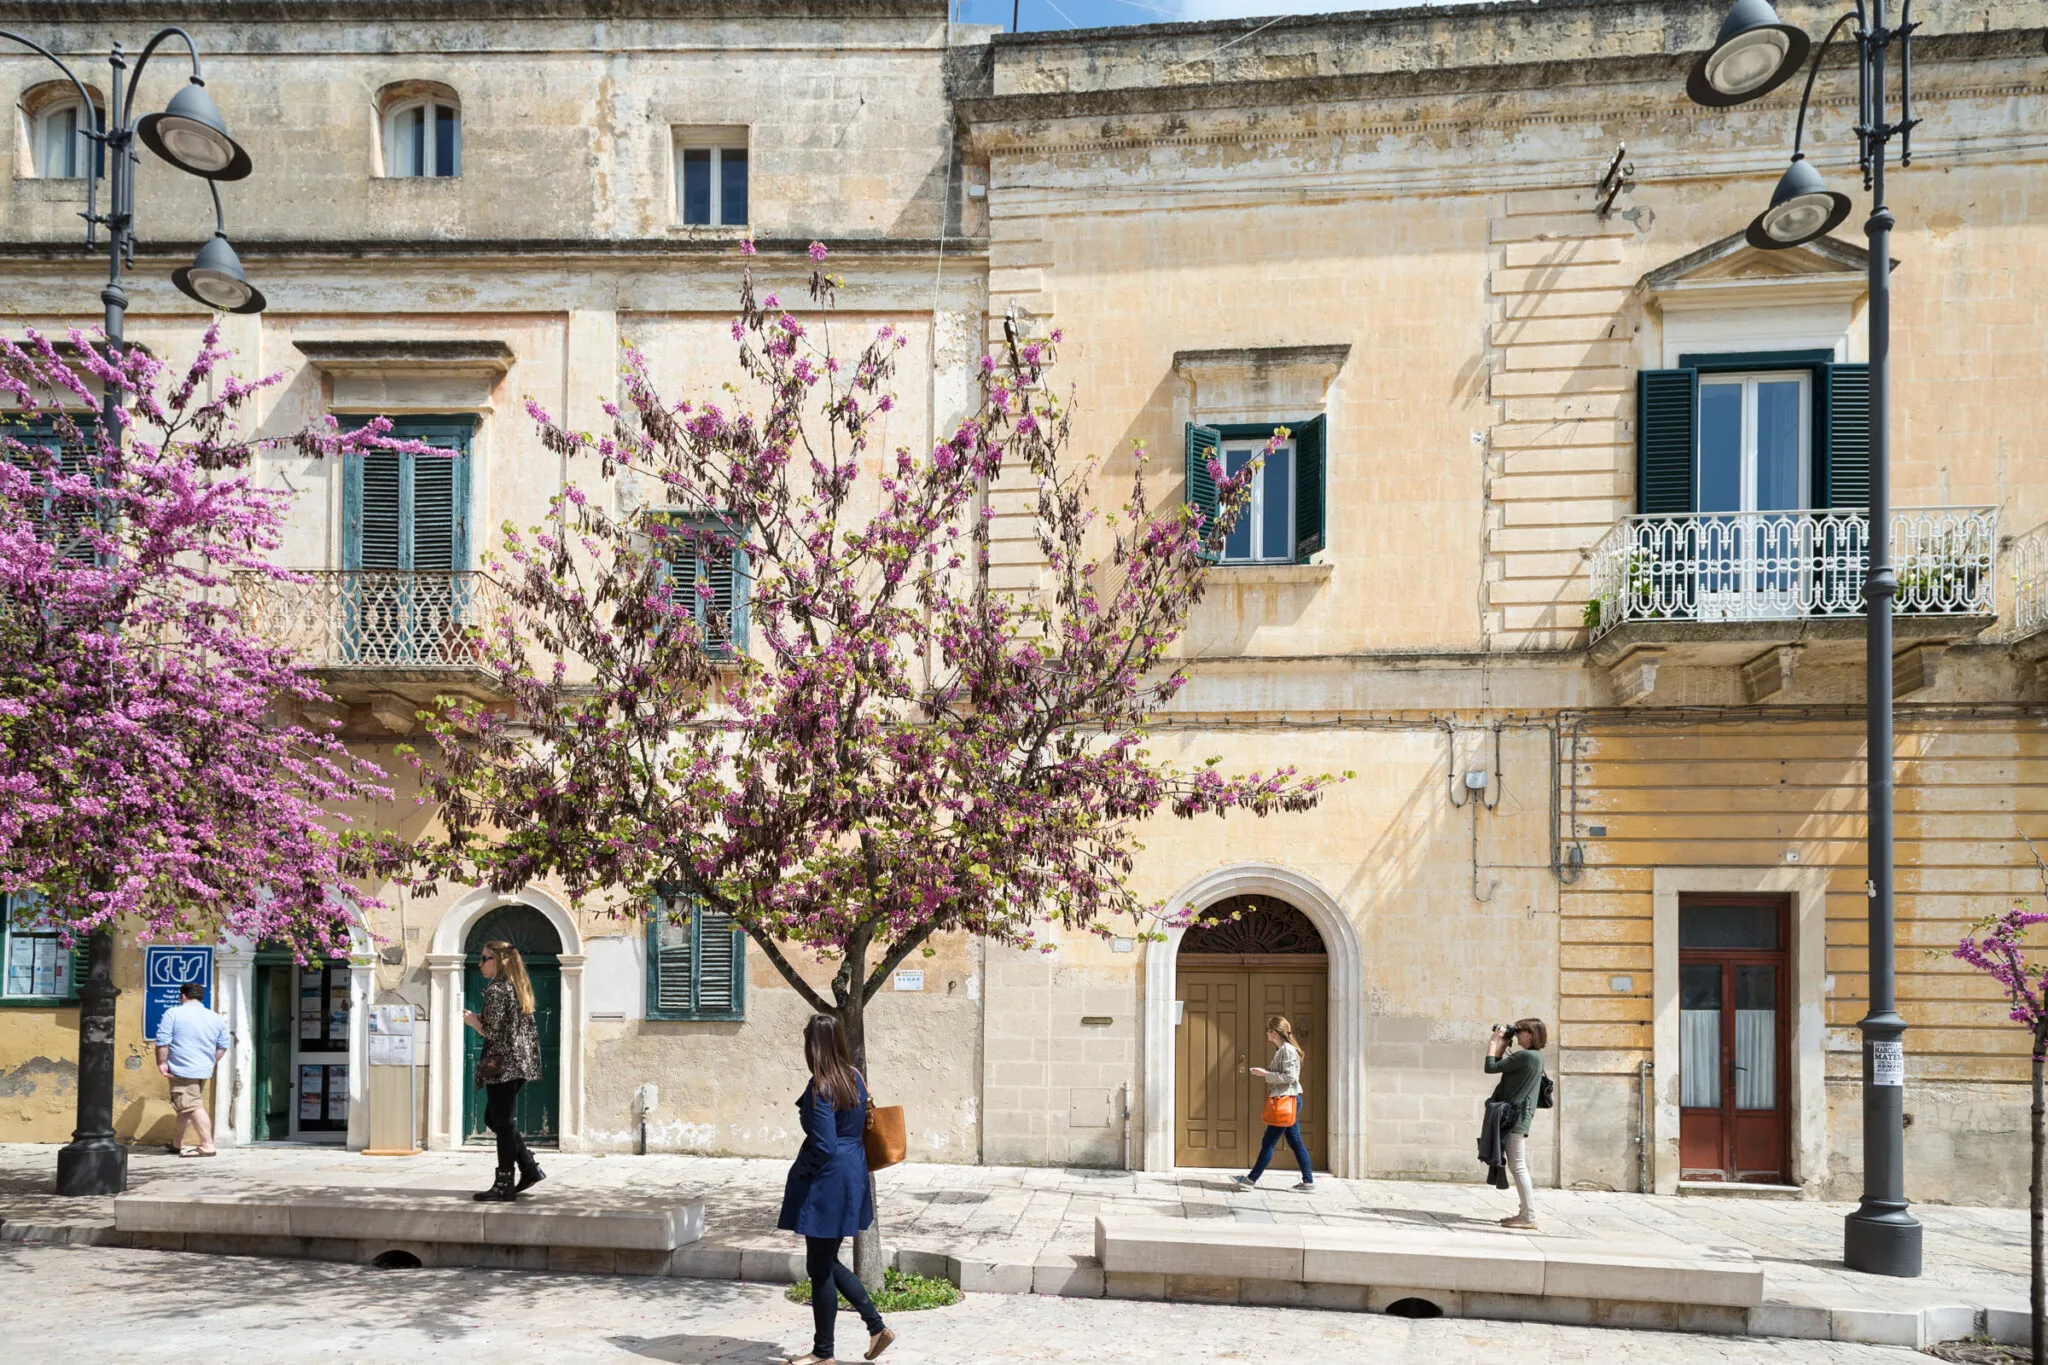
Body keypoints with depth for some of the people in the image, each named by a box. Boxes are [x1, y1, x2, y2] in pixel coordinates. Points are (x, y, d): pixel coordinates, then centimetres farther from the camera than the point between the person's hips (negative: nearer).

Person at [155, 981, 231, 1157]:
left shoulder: (173, 1013, -6)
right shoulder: (217, 1019, 10)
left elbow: (162, 1041, -11)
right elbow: (222, 1046, 14)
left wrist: (162, 1063, -5)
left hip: (182, 1070, -7)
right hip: (203, 1070, 7)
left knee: (193, 1107, -10)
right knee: (185, 1108, 21)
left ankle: (207, 1146, -16)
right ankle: (176, 1143, 32)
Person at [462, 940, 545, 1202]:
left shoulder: (496, 989, -12)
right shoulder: (519, 987, 16)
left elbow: (492, 1031, -18)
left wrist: (472, 1020, 0)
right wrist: (479, 1019, 19)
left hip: (502, 1063, -9)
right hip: (521, 1062, 9)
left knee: (502, 1121, -3)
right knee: (494, 1117, 17)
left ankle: (504, 1185, 2)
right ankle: (530, 1168, 14)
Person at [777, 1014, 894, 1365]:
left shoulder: (821, 1088, -20)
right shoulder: (855, 1077, 5)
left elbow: (823, 1147, -23)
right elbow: (863, 1128, 13)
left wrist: (797, 1174, -7)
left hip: (827, 1184, -9)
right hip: (852, 1178, 9)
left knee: (820, 1268, 6)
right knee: (828, 1262, 21)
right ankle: (877, 1326, 19)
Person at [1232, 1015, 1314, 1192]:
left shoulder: (1287, 1050, -15)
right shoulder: (1282, 1049, 15)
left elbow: (1289, 1077, -21)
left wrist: (1266, 1074, -18)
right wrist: (1265, 1071, 7)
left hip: (1287, 1100, -10)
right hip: (1288, 1101, 10)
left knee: (1269, 1142, -4)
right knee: (1295, 1142, 10)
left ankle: (1252, 1179, 1)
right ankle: (1308, 1181, 12)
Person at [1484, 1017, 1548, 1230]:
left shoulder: (1525, 1056, -16)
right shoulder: (1535, 1056, 14)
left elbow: (1491, 1067, -15)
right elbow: (1503, 1065, 20)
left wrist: (1495, 1042, -5)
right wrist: (1503, 1043, 13)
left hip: (1516, 1115, -11)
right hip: (1519, 1116, 11)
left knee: (1517, 1166, -10)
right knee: (1519, 1166, 15)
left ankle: (1529, 1217, -10)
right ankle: (1526, 1212, 19)